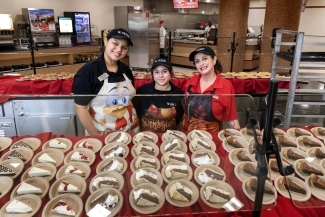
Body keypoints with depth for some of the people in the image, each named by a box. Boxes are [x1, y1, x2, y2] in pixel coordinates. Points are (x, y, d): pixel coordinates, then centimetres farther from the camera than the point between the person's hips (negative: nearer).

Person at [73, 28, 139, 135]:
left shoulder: (126, 70, 0)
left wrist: (136, 125, 3)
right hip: (103, 135, -5)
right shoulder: (87, 71, -15)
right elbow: (80, 107, -15)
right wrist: (96, 136, -14)